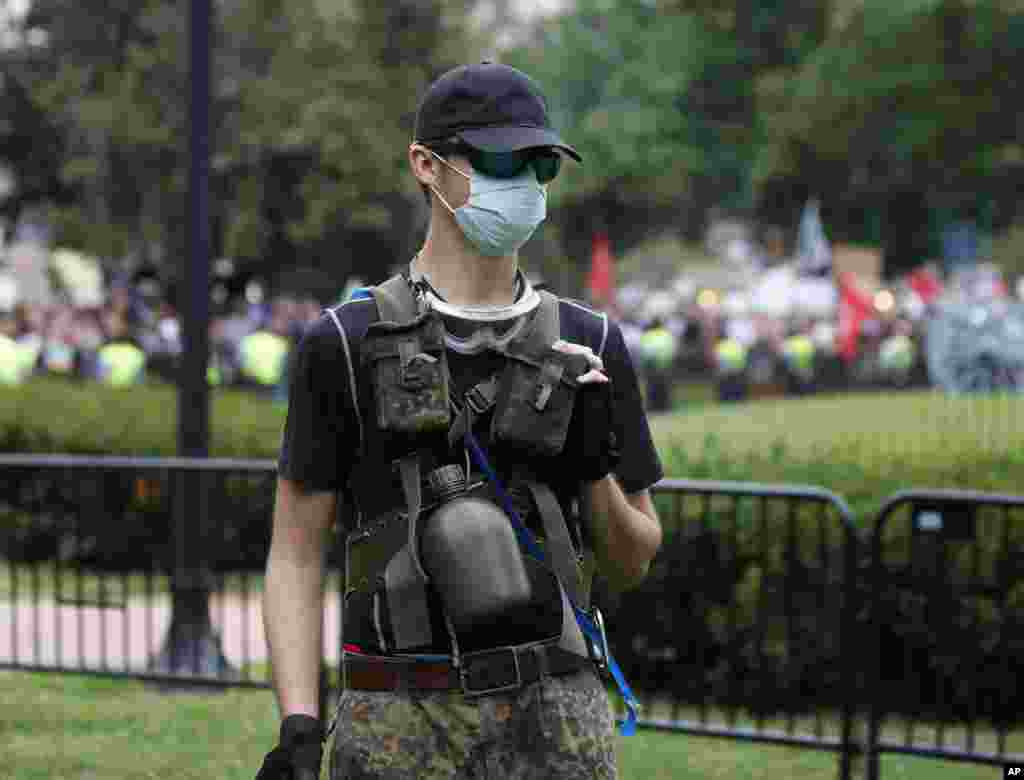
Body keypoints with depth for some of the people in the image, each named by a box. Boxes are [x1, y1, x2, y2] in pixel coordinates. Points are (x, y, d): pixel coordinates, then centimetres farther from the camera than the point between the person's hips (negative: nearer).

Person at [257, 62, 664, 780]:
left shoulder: (589, 350, 8)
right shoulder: (346, 344, 1)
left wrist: (597, 462, -8)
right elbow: (295, 557, 1)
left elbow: (631, 563, 13)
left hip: (556, 720, 2)